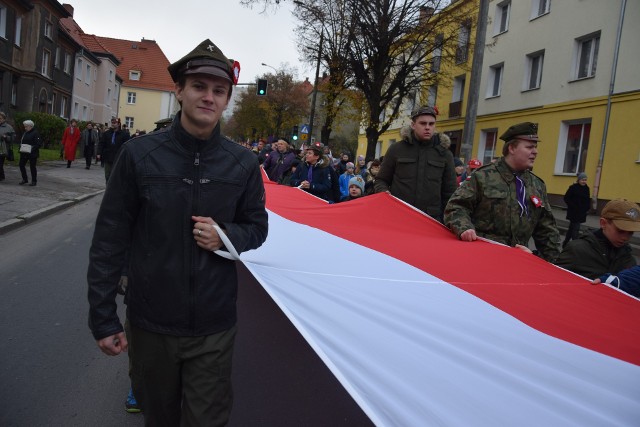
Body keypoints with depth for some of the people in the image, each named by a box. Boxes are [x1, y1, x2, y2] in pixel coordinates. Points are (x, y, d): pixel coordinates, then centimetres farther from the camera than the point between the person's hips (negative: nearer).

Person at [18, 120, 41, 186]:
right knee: (21, 165, 6)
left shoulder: (35, 133, -10)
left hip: (32, 154, -8)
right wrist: (21, 146, 4)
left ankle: (34, 181, 12)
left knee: (32, 167, 0)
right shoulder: (25, 133, 14)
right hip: (24, 153, 8)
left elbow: (39, 144, -16)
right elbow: (22, 141, 23)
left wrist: (32, 148, -26)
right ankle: (24, 179, 20)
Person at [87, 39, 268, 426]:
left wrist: (227, 237, -15)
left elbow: (257, 227, 8)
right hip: (150, 322, 0)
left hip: (214, 326, 0)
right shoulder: (140, 154, -8)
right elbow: (110, 237, -4)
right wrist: (103, 316, -4)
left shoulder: (243, 164, -4)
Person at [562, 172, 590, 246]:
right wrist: (573, 206, -15)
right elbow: (566, 198, -11)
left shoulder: (586, 188, 7)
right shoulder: (573, 187, -11)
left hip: (582, 213, 6)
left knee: (572, 228, 15)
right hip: (574, 212, -6)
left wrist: (588, 207, 2)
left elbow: (587, 199, 16)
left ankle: (565, 244, 25)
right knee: (576, 228, -9)